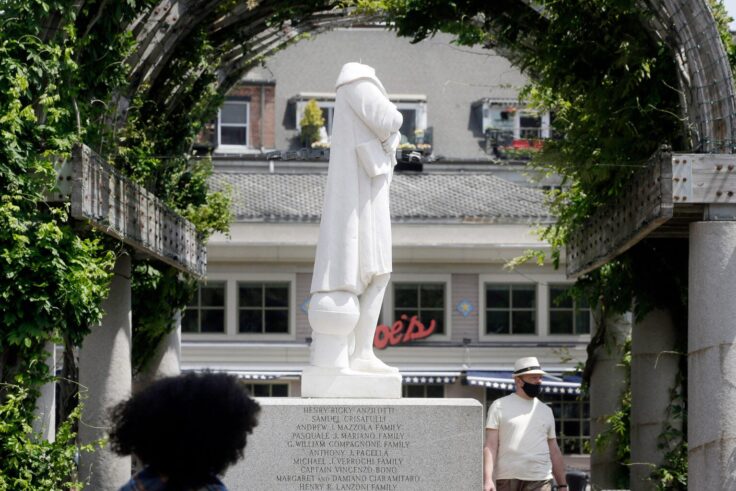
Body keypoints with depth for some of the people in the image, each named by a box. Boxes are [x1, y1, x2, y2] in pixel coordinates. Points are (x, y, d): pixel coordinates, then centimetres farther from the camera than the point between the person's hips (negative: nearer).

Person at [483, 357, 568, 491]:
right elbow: (490, 446, -3)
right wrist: (488, 479, -15)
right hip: (507, 480, -2)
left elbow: (554, 451, 19)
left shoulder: (546, 411, 16)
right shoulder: (500, 406, 4)